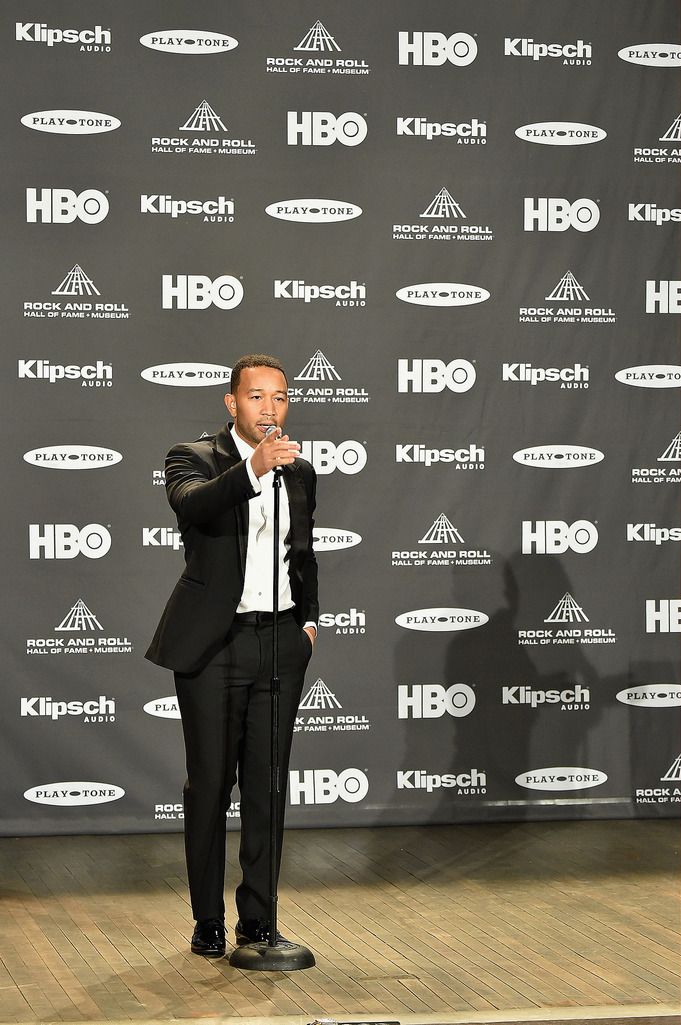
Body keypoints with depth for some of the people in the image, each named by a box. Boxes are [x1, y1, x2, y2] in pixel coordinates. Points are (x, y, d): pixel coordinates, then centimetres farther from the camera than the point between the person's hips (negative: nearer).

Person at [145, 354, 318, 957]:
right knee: (210, 784, -1)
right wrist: (253, 468, -41)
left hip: (280, 642, 4)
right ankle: (208, 923, 8)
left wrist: (309, 618, 15)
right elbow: (192, 504, -27)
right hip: (212, 644, -4)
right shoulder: (195, 458, -3)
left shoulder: (300, 472, 13)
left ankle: (258, 919, 13)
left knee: (268, 785, 6)